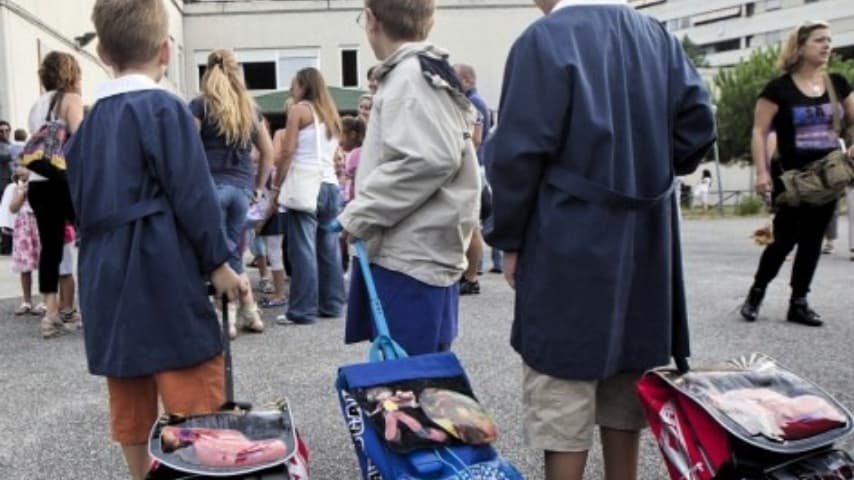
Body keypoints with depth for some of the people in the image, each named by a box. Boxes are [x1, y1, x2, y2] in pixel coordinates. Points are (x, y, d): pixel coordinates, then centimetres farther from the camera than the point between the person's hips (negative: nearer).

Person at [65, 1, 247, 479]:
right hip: (163, 273, -7)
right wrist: (219, 262, -6)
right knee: (196, 403, -1)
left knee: (130, 403, 14)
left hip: (107, 278, 7)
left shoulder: (89, 122, 12)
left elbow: (82, 202, 17)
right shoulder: (165, 108, -9)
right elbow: (193, 194, -13)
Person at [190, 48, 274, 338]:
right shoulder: (250, 108, 13)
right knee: (233, 253, 14)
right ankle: (250, 314, 14)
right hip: (241, 187, 5)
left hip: (211, 186, -4)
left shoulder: (200, 105, 0)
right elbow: (268, 152, 16)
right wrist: (258, 187, 21)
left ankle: (228, 319, 1)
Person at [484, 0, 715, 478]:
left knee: (563, 400, 4)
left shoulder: (544, 39, -10)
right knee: (625, 385, 19)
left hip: (570, 246, -6)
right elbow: (699, 123, 5)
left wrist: (510, 239, -4)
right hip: (644, 240, 7)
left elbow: (519, 151, -14)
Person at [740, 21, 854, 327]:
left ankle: (799, 302, 17)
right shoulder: (779, 88, -8)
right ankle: (756, 293, 16)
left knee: (812, 240, 8)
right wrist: (762, 172, -19)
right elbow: (760, 132, -9)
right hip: (791, 178, -5)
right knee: (785, 239, -4)